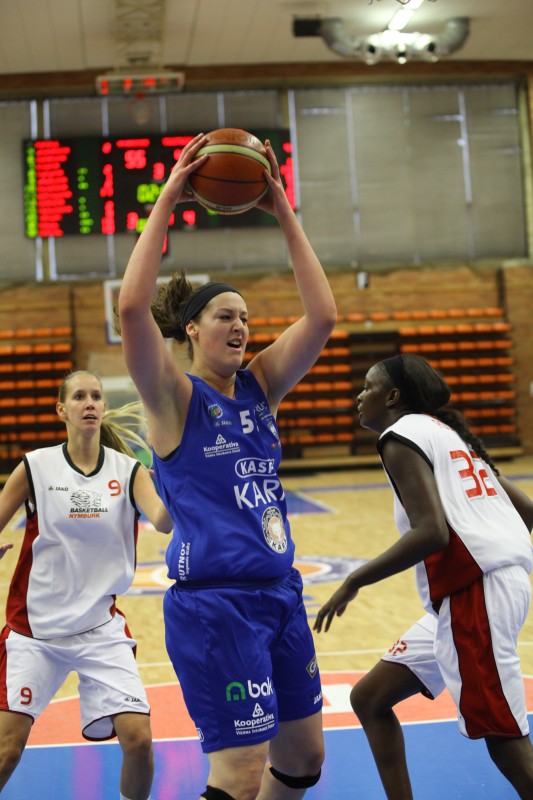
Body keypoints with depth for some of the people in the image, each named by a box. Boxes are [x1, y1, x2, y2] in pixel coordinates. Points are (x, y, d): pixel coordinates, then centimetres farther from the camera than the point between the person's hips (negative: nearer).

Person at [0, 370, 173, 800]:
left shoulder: (128, 471, -3)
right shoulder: (35, 467, -4)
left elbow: (164, 520, -20)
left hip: (101, 626, 1)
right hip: (36, 626, -1)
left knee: (139, 739, -9)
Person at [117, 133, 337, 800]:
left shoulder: (259, 385, 10)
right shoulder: (173, 395, -6)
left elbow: (321, 317, 1)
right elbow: (131, 306, -23)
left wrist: (284, 213, -1)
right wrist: (166, 200, -19)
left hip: (280, 593, 7)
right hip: (213, 601, -7)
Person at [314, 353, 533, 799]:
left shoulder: (401, 436, -4)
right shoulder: (446, 433, 22)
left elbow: (431, 532, -19)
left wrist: (355, 582, -11)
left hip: (474, 594, -10)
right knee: (369, 700, 15)